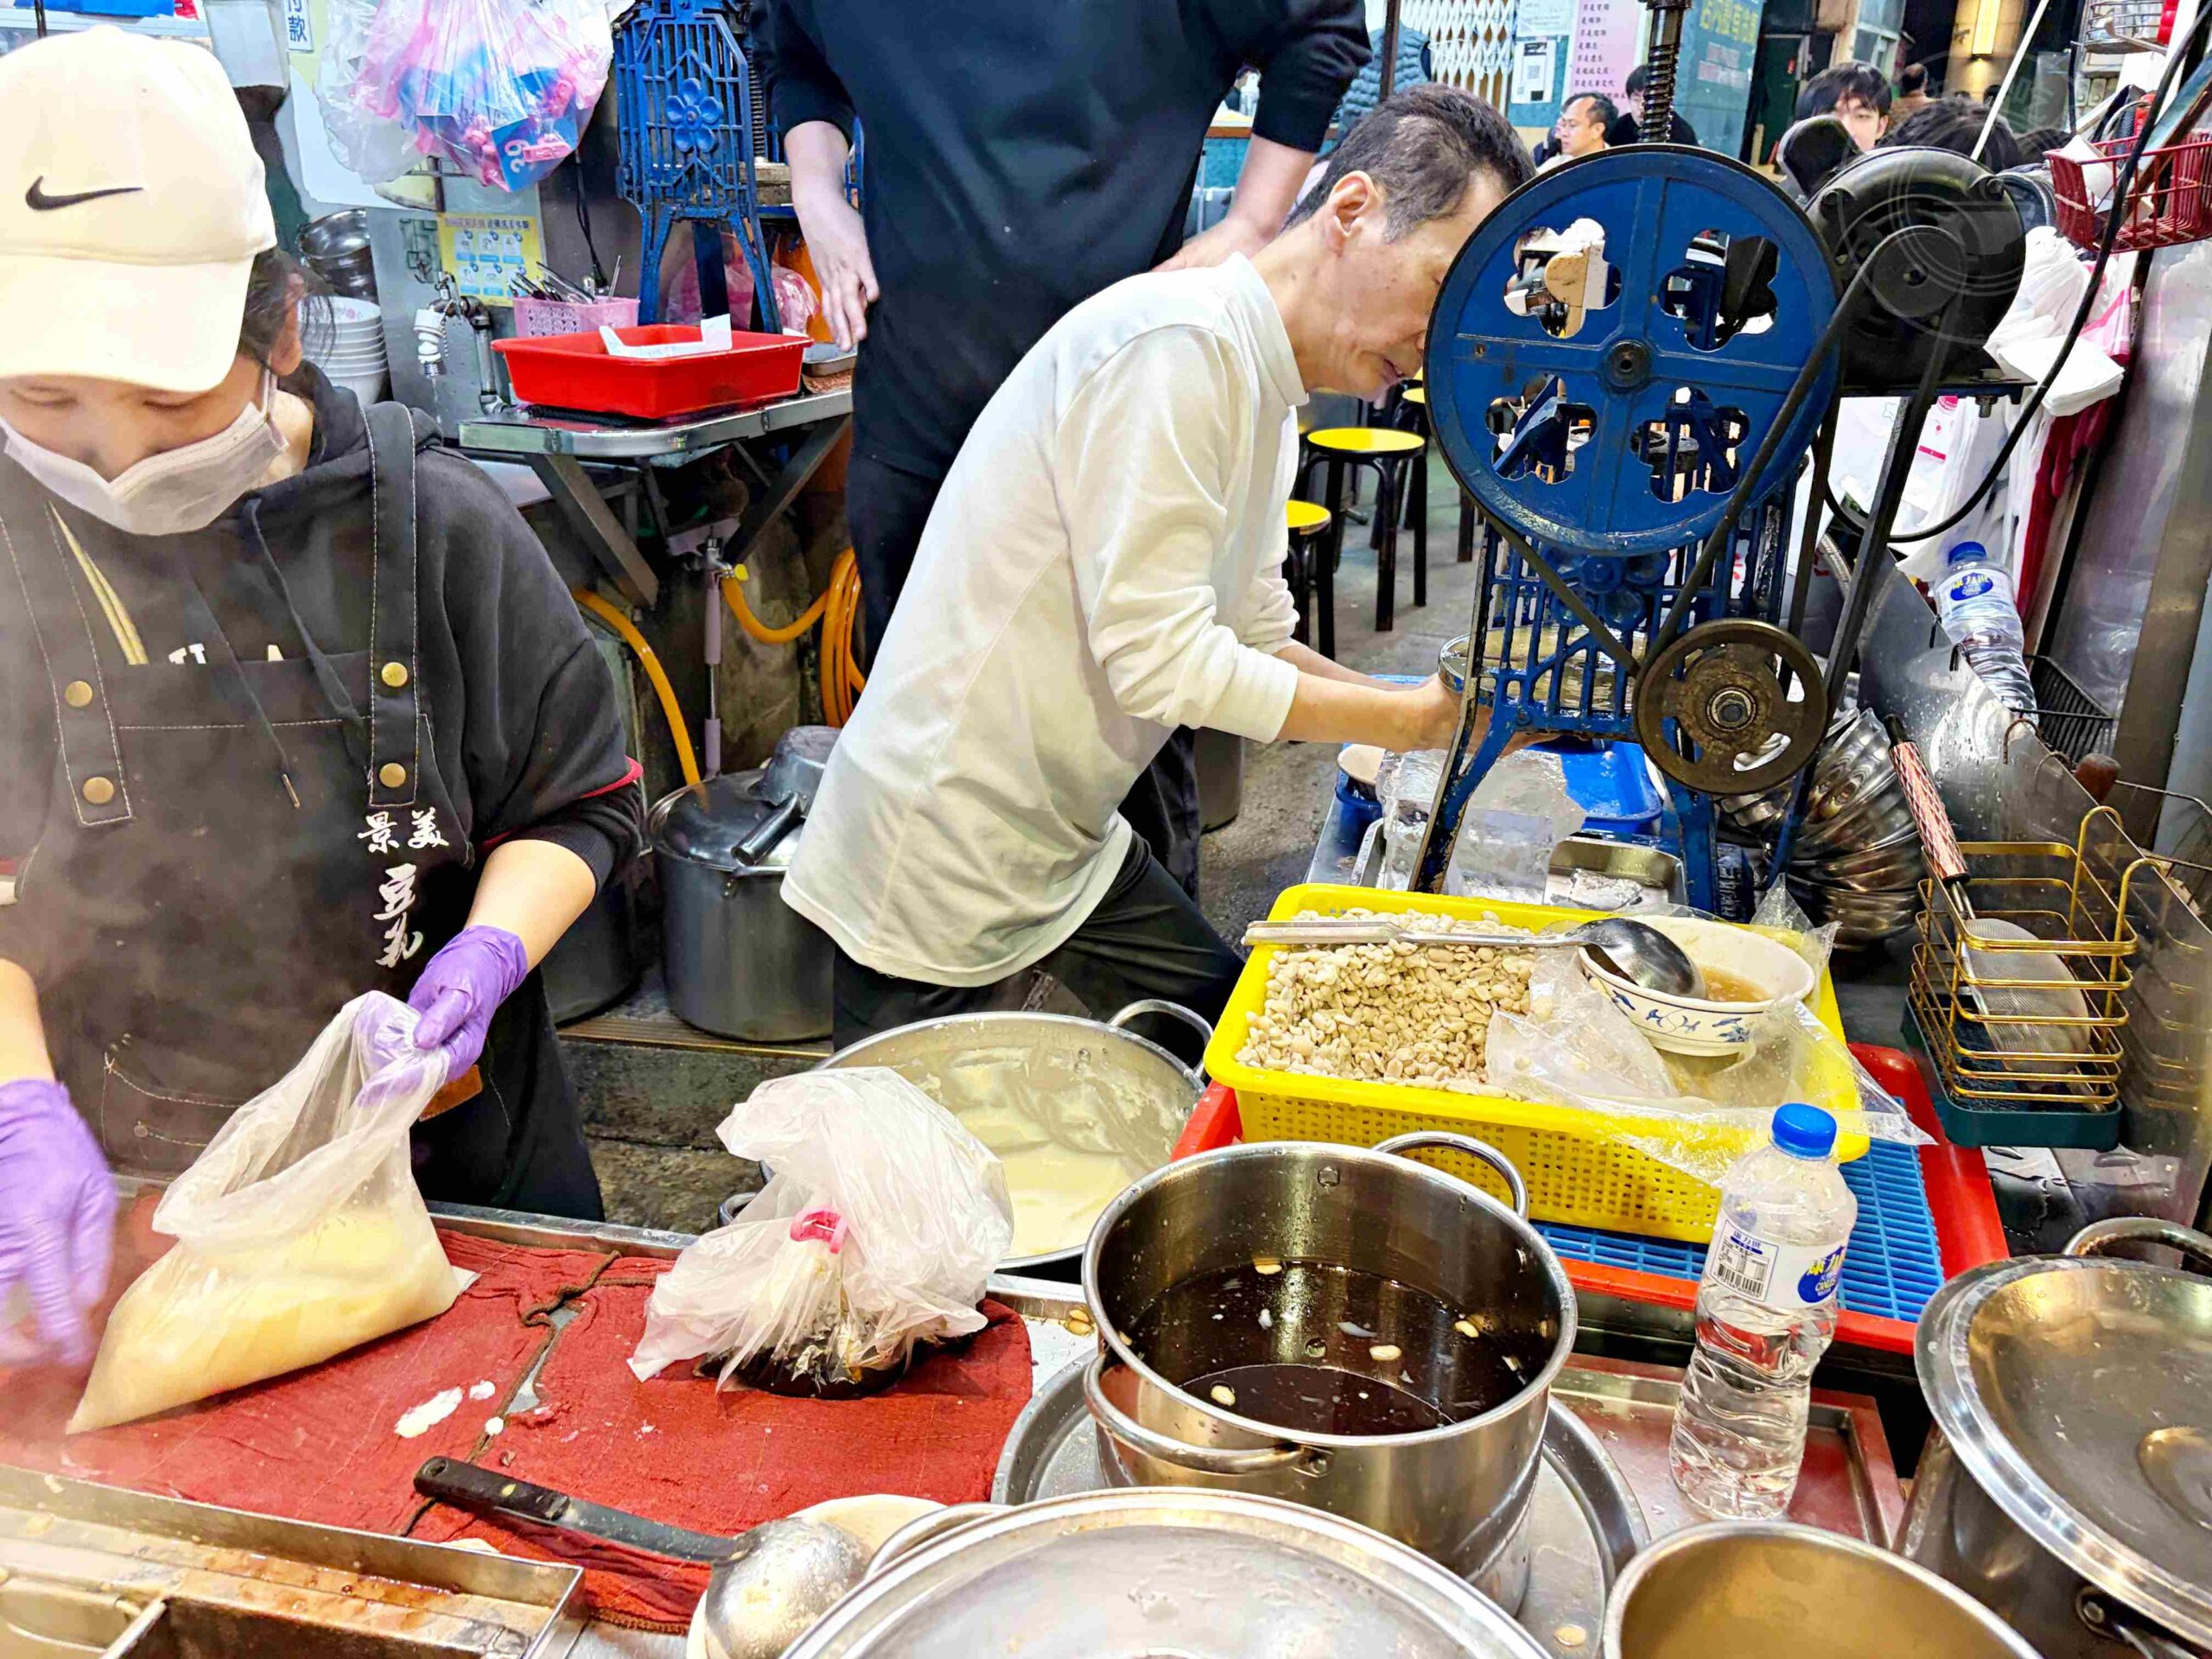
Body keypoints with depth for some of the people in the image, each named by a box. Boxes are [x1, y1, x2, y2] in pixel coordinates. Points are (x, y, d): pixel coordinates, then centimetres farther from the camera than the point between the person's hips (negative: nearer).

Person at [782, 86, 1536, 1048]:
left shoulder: (1266, 401, 10)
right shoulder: (1177, 339, -22)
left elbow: (1261, 648, 12)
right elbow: (1162, 660, -24)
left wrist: (1466, 709, 1)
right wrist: (1418, 721, -15)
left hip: (1070, 849, 9)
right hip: (939, 873, -9)